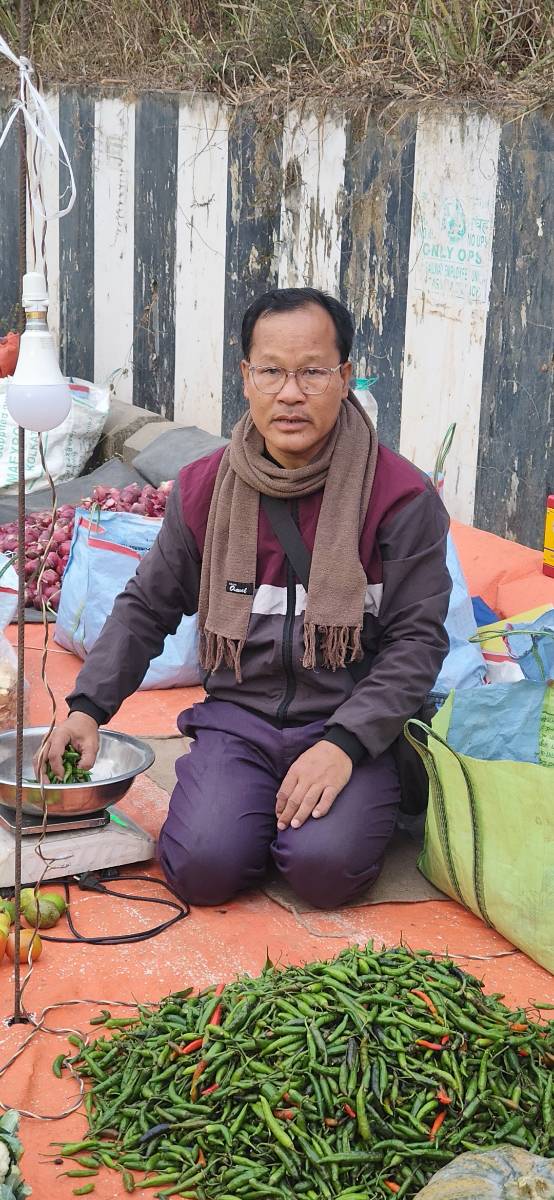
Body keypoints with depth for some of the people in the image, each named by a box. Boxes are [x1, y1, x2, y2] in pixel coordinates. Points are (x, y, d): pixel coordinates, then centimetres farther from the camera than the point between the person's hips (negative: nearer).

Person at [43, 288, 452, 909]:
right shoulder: (203, 489, 2)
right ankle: (235, 799, 11)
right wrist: (88, 706, 1)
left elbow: (417, 640, -6)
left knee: (324, 868, -26)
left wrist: (345, 745, -17)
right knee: (203, 867, -21)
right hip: (237, 715, 2)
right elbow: (146, 607, 13)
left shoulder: (401, 496, -8)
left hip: (352, 723, -2)